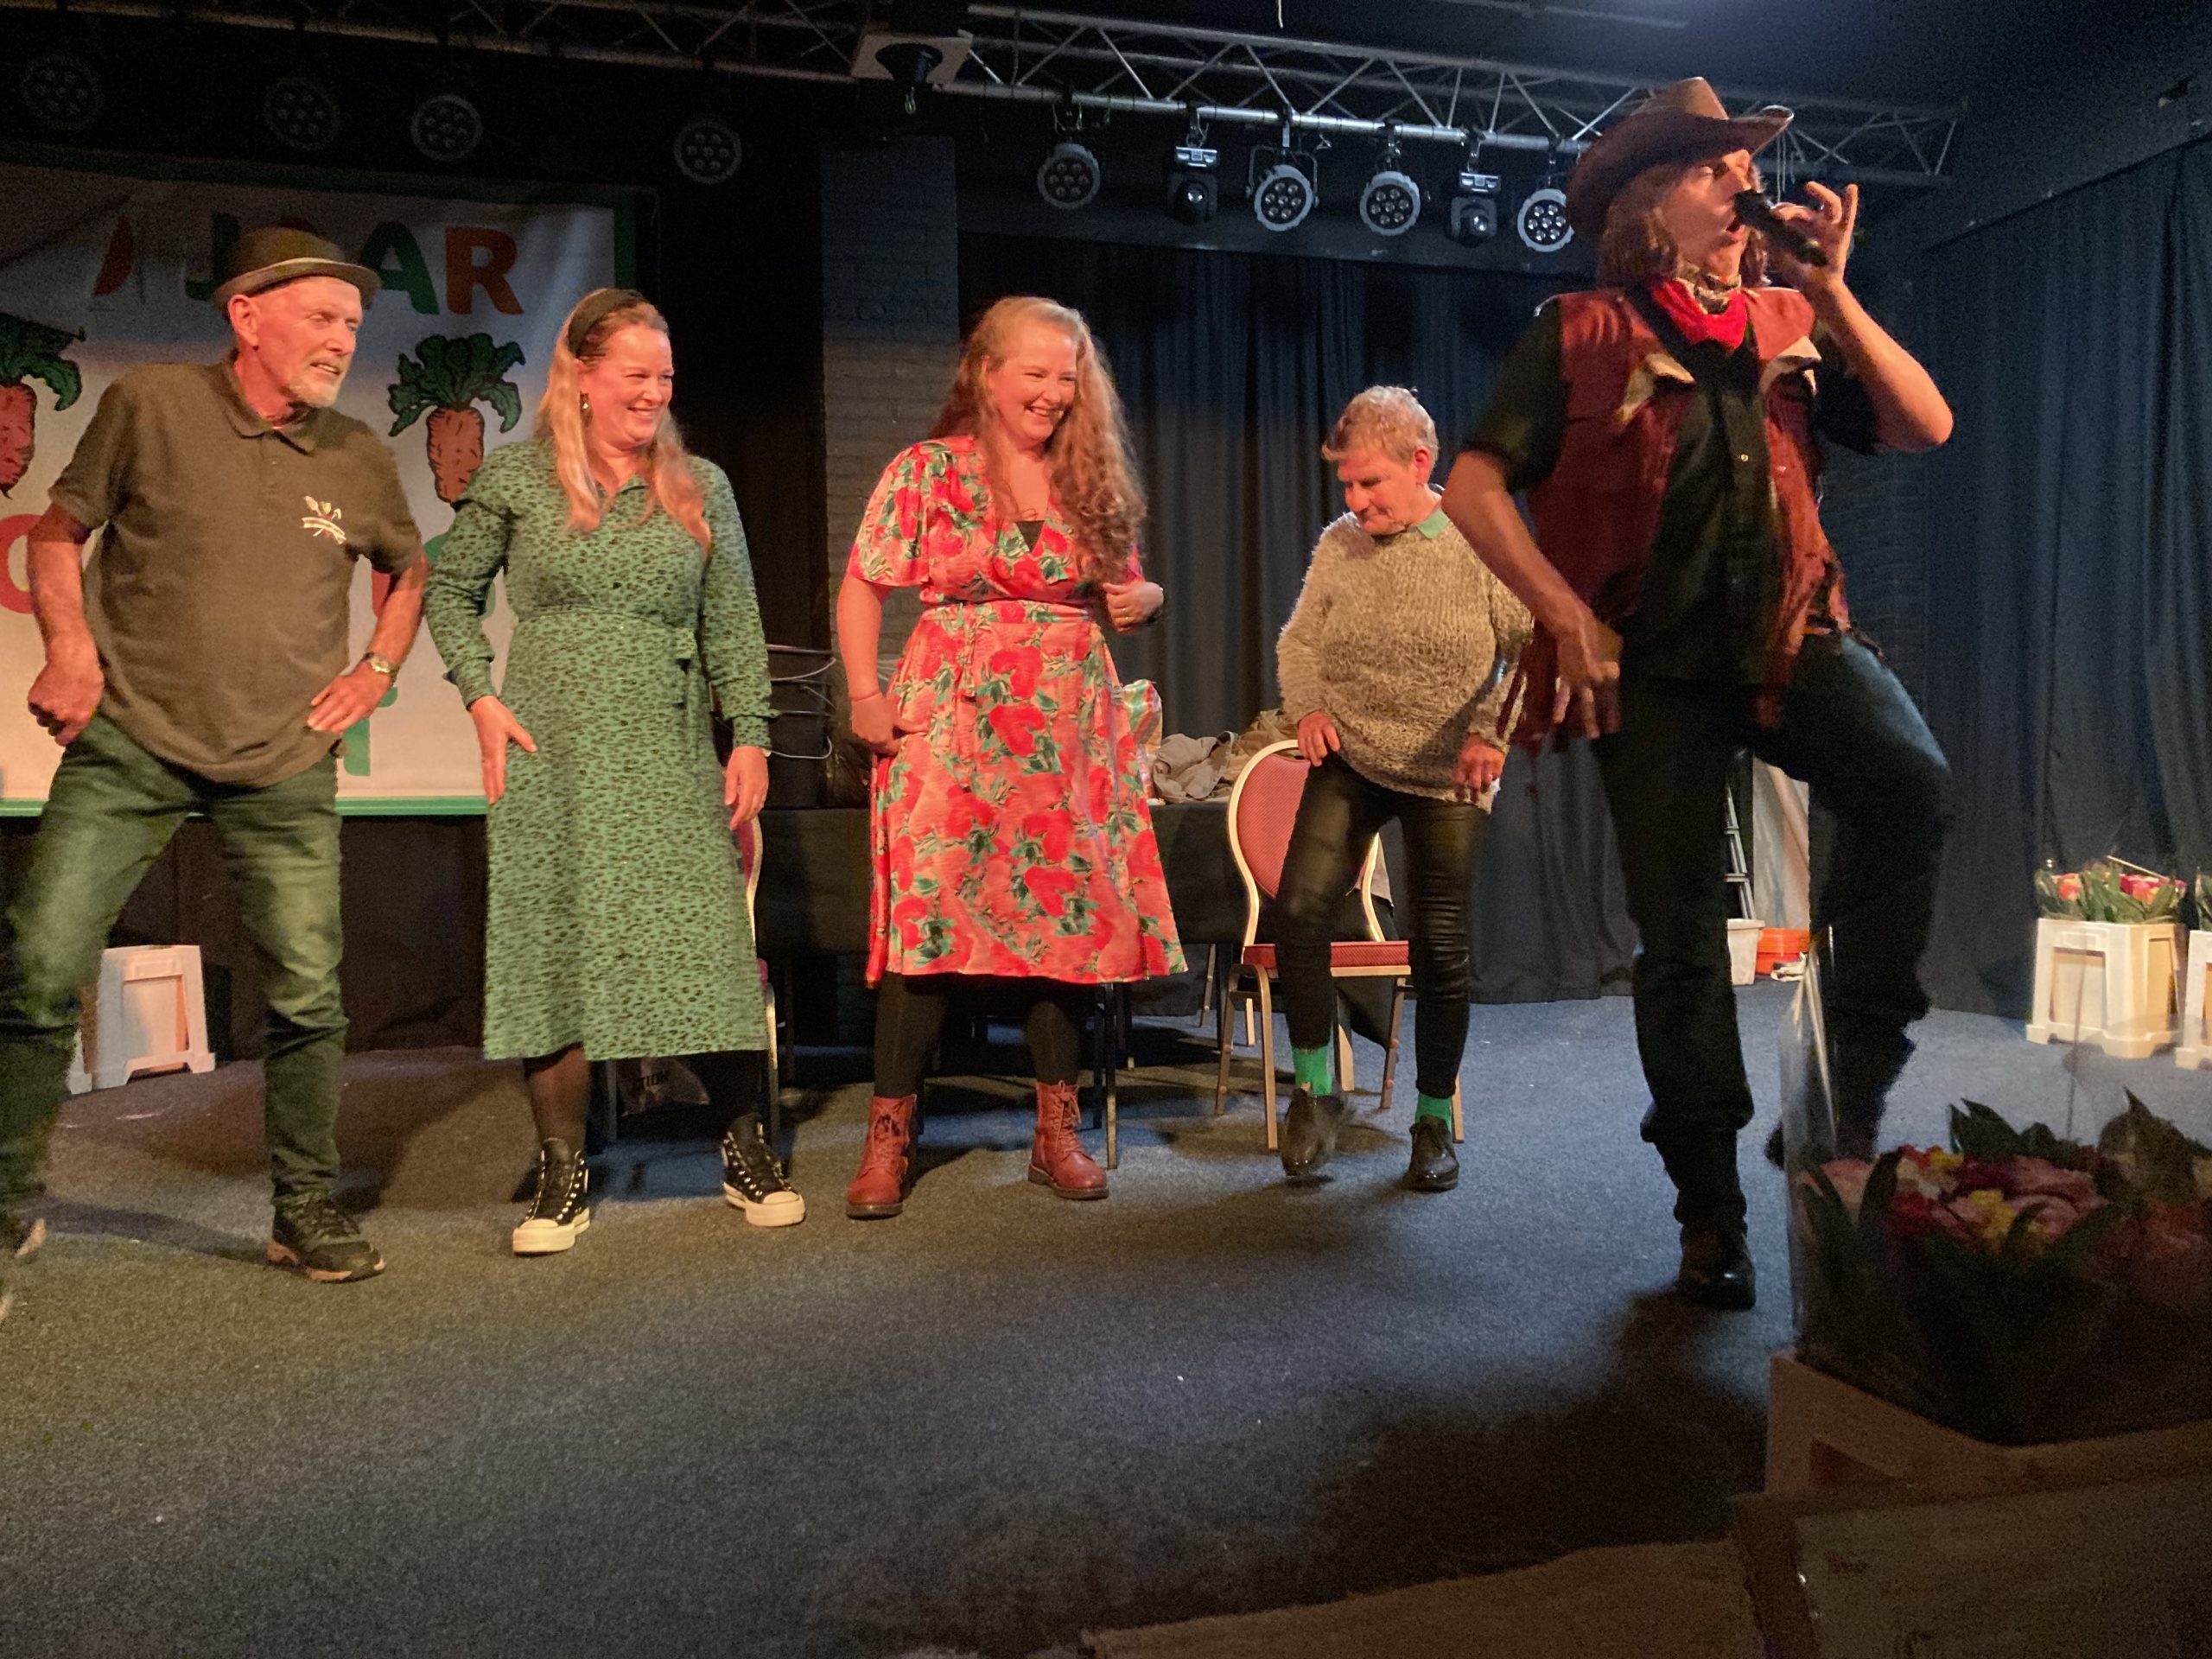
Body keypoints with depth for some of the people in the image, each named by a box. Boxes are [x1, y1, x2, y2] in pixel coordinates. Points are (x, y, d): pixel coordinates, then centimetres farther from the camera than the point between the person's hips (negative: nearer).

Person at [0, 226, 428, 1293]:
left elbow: (408, 567, 24)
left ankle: (306, 1213, 16)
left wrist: (379, 668, 10)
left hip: (284, 768, 2)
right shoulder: (150, 404, 0)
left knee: (307, 996, 0)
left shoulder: (359, 459, 7)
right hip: (130, 743, -1)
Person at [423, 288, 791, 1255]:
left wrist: (750, 735, 0)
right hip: (551, 748, -1)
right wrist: (481, 697, -1)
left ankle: (744, 1148, 13)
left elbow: (733, 623, 8)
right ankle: (563, 1174, 10)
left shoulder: (701, 487, 11)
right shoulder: (516, 478, 5)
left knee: (699, 945, -2)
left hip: (671, 751, 1)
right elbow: (448, 590, 12)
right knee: (552, 946, -1)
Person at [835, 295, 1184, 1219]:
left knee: (1069, 912, 3)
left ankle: (1057, 1133, 15)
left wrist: (1144, 599, -1)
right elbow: (863, 588, 2)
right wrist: (864, 695, -9)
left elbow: (1123, 591, 22)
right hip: (952, 724, -3)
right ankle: (890, 1135, 3)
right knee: (929, 911, -9)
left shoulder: (1093, 480, 13)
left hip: (1071, 728, 4)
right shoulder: (926, 471, 2)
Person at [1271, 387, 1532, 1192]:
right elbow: (1296, 641, 13)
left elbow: (1535, 649, -6)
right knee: (1299, 909, -16)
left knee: (1441, 950, 3)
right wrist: (1307, 707, -3)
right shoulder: (1338, 544, 1)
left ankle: (1434, 1119, 22)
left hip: (1446, 775, -2)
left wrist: (1495, 735, -14)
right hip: (1350, 762, 2)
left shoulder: (1480, 546, -9)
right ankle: (1315, 1088, 5)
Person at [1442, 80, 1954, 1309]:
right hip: (1654, 664, -2)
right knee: (1681, 937, 1)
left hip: (1789, 633, 3)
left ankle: (1856, 1080, -8)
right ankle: (1712, 1215, 16)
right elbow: (1474, 490, -5)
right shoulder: (1583, 334, 1)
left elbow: (1926, 428, 4)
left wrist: (1831, 292, -3)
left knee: (1914, 784, -29)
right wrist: (1569, 619, -12)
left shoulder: (1791, 322, 12)